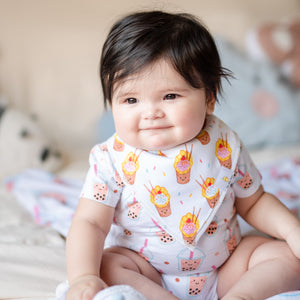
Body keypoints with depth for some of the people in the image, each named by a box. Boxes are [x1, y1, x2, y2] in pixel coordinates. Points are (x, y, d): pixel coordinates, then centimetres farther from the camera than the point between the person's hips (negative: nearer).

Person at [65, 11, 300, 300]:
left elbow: (254, 202, 6)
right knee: (107, 265, -28)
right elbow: (89, 223, -16)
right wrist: (83, 276, -34)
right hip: (148, 272, -2)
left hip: (225, 265, 2)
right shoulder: (112, 160, -14)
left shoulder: (225, 146, -8)